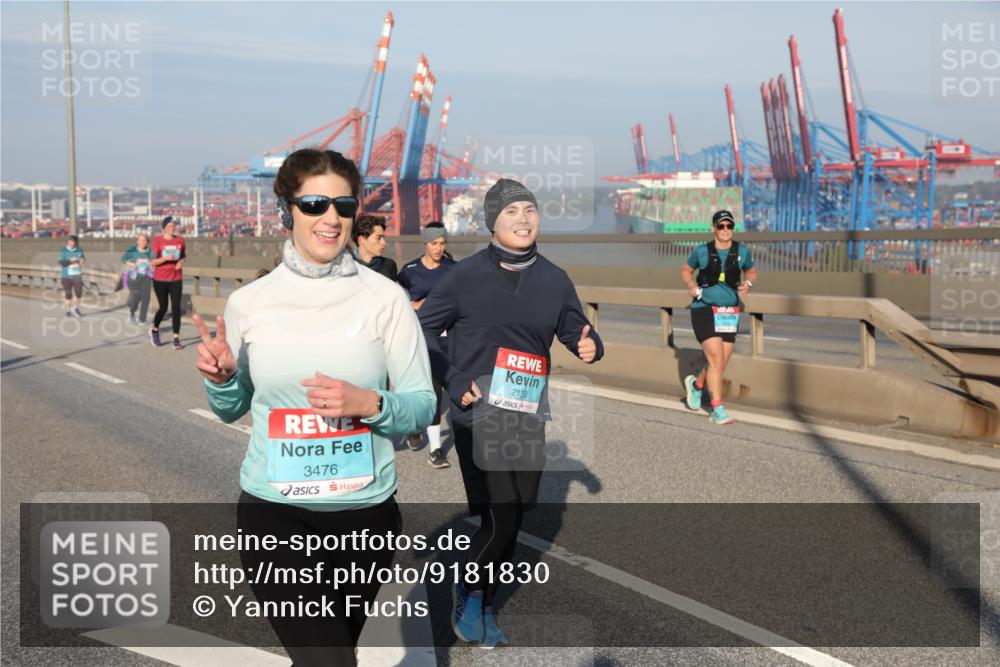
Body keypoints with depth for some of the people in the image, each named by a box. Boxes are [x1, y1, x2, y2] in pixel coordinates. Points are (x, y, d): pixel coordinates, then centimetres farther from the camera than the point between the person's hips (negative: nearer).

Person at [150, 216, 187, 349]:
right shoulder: (158, 241, -6)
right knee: (163, 308, 3)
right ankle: (154, 330, 31)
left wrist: (181, 262, -4)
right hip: (160, 279, -2)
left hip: (176, 279, 2)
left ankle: (176, 339, -2)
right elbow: (152, 262, -7)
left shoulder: (180, 241, 3)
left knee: (176, 308, -5)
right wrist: (165, 258, -23)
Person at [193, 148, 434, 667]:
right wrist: (219, 379, -11)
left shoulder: (385, 297, -7)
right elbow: (232, 409, 10)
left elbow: (422, 406, -3)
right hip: (273, 511, -1)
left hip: (365, 511, 1)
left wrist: (369, 404, -22)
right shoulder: (248, 302, -3)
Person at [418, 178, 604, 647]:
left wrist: (589, 346, -9)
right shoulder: (466, 276, -6)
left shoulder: (554, 280, 5)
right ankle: (471, 596, 19)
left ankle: (479, 605, 32)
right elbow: (423, 330, 1)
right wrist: (455, 383, -8)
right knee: (500, 520, -9)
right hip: (478, 417, -4)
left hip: (530, 418, 4)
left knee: (512, 519, 12)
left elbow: (576, 331, 15)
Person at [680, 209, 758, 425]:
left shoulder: (742, 251, 4)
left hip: (730, 313, 4)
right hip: (704, 310, -4)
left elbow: (751, 271, 21)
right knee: (716, 360, -13)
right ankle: (717, 409, -4)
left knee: (721, 364, 9)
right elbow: (685, 270, 14)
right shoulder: (702, 251, -2)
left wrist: (747, 283, -1)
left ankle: (696, 384, 39)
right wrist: (691, 285, -6)